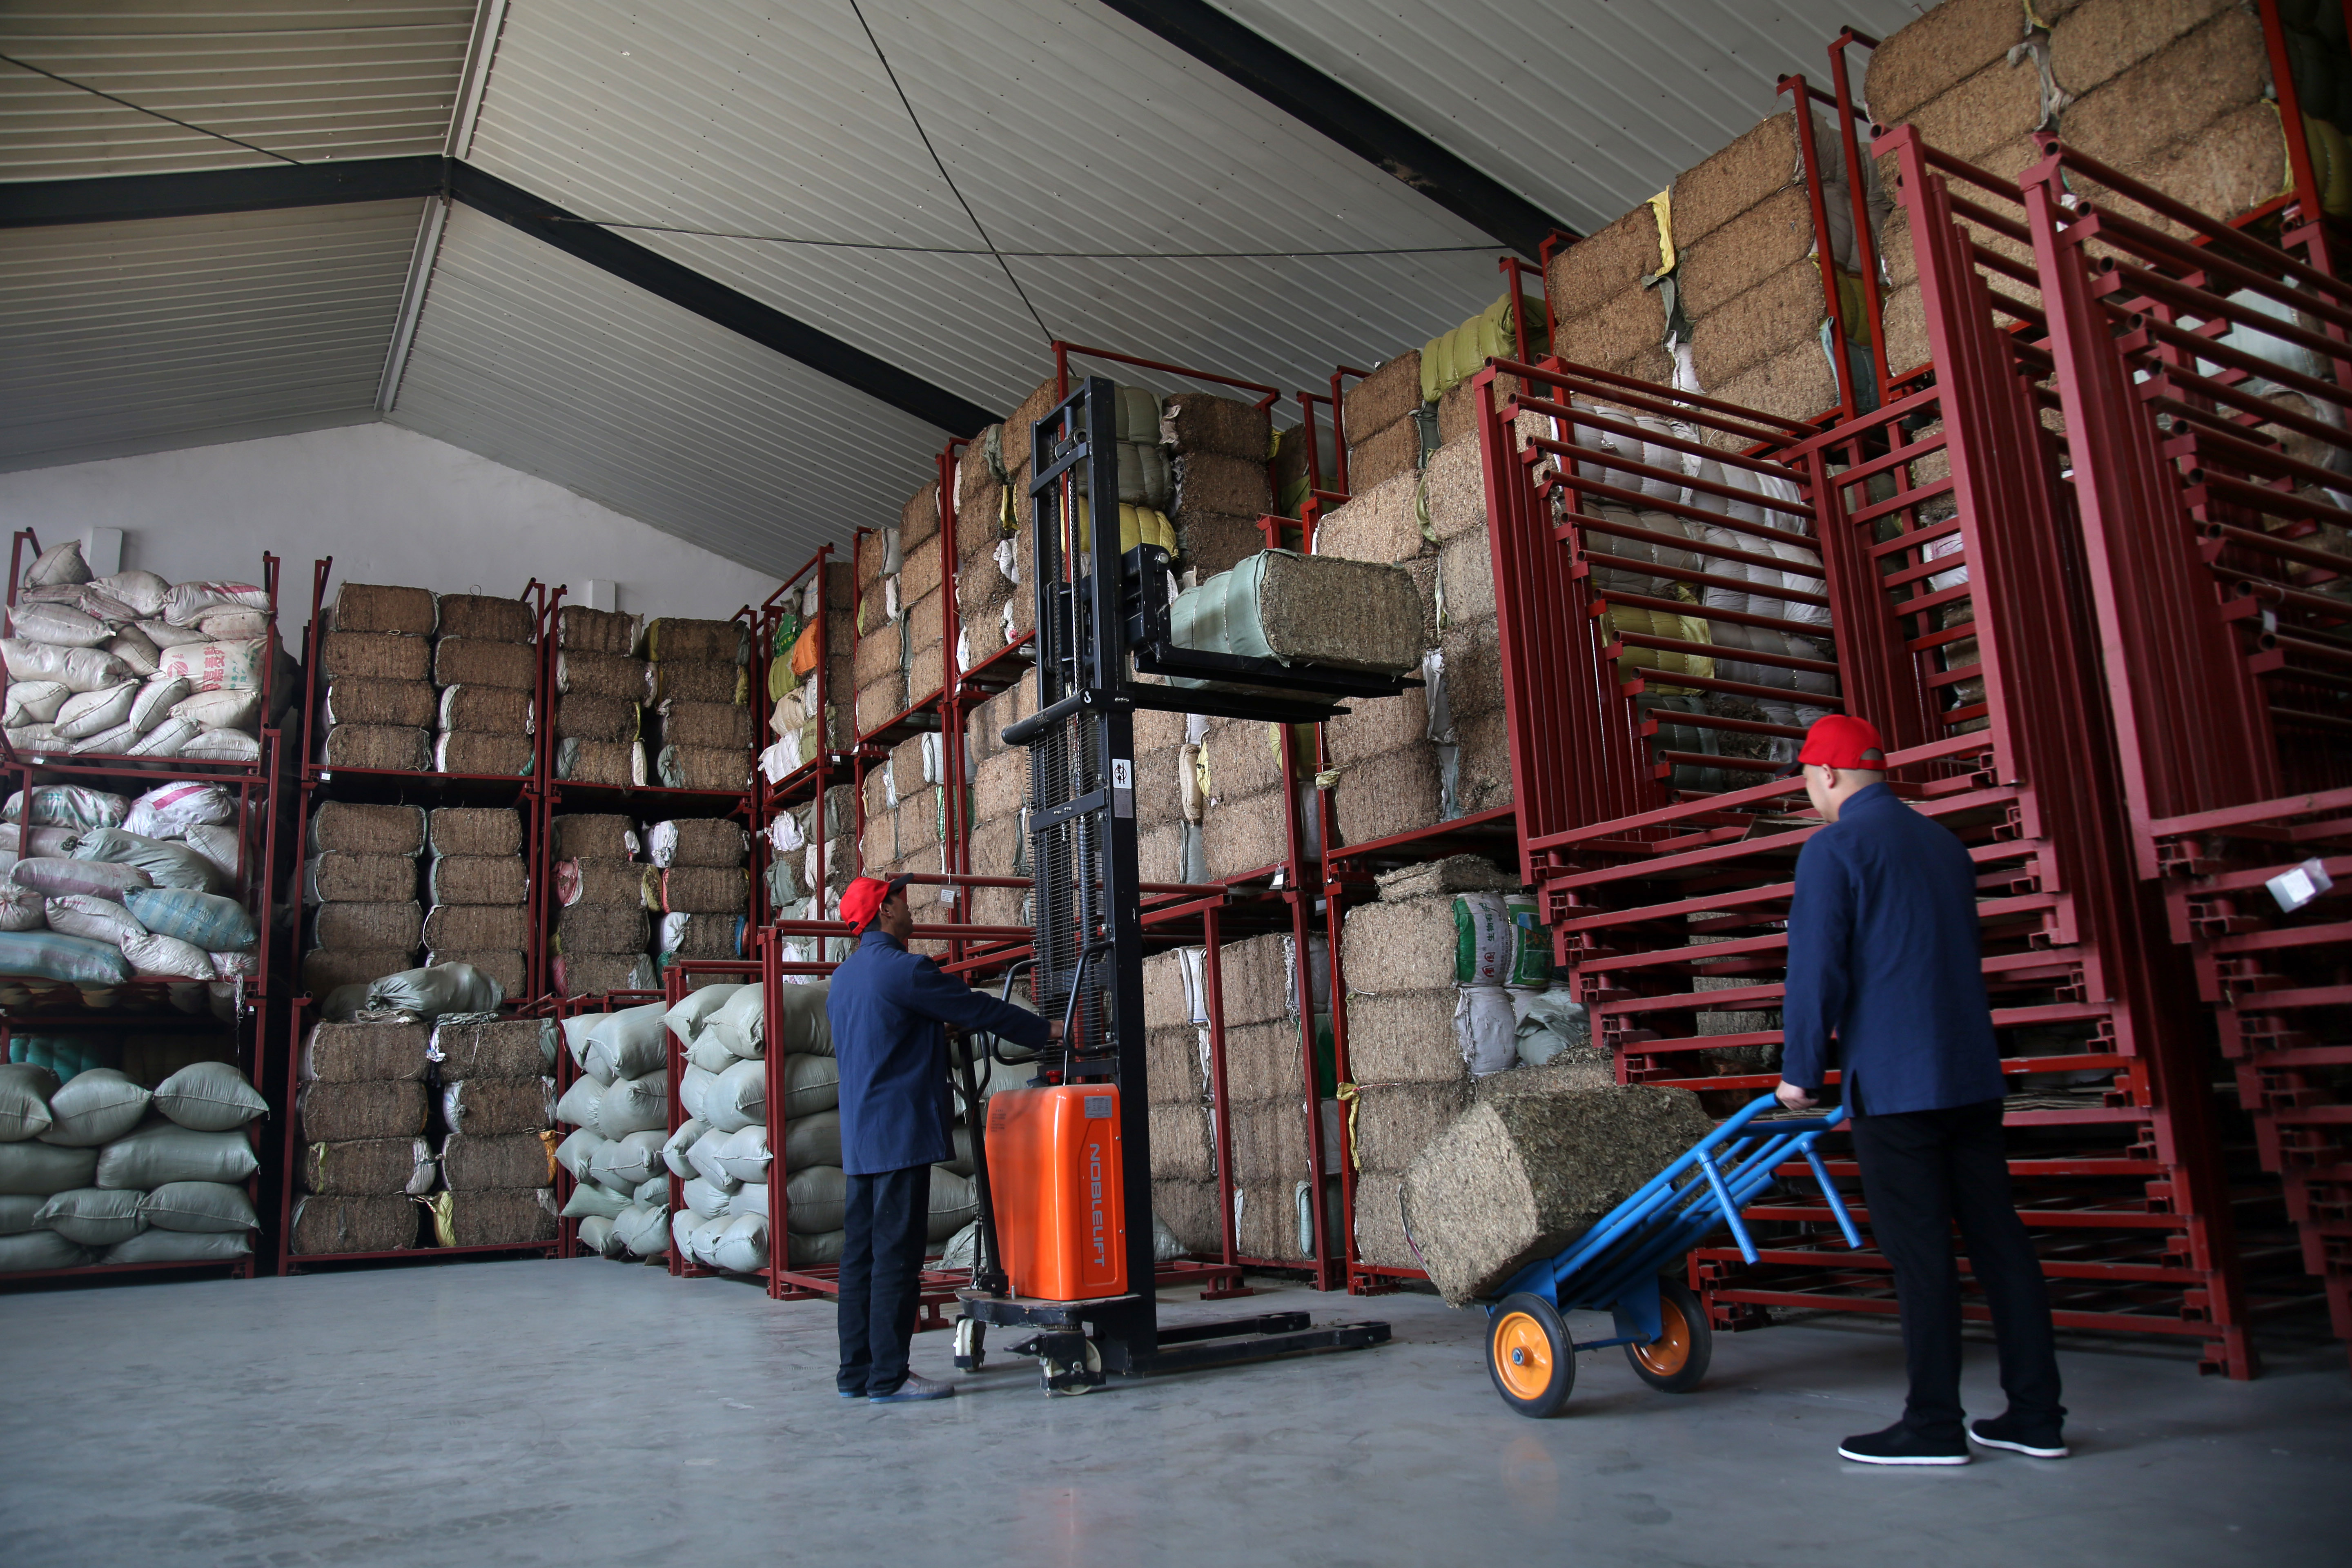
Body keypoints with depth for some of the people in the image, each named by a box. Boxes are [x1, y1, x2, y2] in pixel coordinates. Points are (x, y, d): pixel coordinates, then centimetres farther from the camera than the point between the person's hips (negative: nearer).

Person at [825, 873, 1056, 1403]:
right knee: (897, 1256, -6)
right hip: (902, 1133, -9)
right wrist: (1045, 1029, 4)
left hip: (859, 1137, 9)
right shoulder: (903, 970, -13)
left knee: (861, 1254, 11)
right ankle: (888, 1376, -3)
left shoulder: (843, 978, 15)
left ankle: (856, 1370, 15)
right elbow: (977, 1009, -8)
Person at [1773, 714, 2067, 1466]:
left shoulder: (1833, 849, -8)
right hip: (1973, 1073, 8)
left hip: (1893, 1081, -7)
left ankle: (1933, 1425, 4)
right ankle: (2036, 1415, 16)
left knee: (1920, 1251, -2)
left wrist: (1800, 1070, -4)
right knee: (1998, 1237, 10)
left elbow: (1816, 969, -12)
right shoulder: (1944, 843, 15)